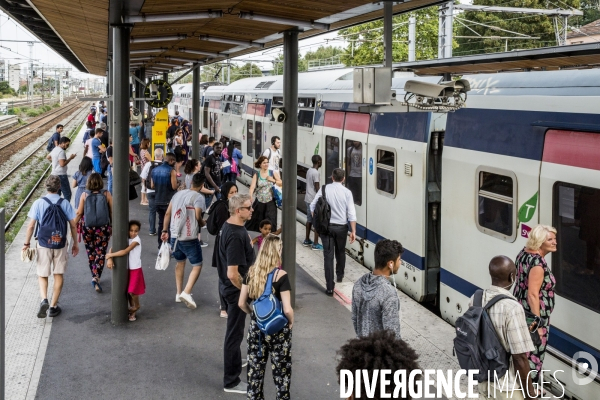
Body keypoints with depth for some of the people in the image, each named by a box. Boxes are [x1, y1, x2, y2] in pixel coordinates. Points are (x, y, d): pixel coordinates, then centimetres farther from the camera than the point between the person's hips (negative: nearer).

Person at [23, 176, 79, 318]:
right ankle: (53, 306, 16)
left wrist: (27, 243, 4)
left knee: (42, 274, 13)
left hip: (43, 244, -1)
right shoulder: (65, 204, -6)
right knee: (59, 275, 13)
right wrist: (75, 244, 9)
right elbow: (73, 225, -3)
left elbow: (31, 226, -8)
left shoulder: (38, 203, -8)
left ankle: (44, 300, -11)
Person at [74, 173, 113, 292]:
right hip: (103, 228, -1)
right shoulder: (106, 194, -7)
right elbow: (112, 212, -2)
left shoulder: (84, 195, -5)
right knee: (100, 254, 3)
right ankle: (96, 278, -12)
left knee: (90, 253, 17)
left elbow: (79, 213, -2)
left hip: (88, 228, 1)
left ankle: (94, 277, 28)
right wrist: (112, 226, 11)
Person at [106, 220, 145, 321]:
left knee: (132, 291, -7)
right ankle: (132, 310, 29)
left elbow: (125, 251, -28)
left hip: (135, 269, -5)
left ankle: (136, 307, 21)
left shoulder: (136, 240, -18)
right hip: (126, 269, 5)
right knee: (128, 291, 11)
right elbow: (113, 248, -7)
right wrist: (109, 259, -26)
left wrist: (109, 255, -21)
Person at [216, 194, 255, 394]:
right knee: (235, 332, 1)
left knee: (235, 330, 27)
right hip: (236, 289, -10)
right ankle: (231, 381, 12)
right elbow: (232, 274, -30)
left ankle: (233, 362, 48)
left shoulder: (229, 225, 1)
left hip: (231, 286, 10)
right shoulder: (236, 235, -29)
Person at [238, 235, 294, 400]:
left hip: (256, 327, 4)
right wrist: (291, 321, -1)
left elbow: (241, 303, 1)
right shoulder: (281, 275, -18)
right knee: (281, 370, 10)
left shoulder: (251, 272, -4)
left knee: (255, 368, 14)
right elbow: (287, 310, -20)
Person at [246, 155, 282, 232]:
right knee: (256, 220, 12)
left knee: (271, 221, -9)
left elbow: (281, 183, 7)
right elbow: (252, 187, -14)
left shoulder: (272, 173, 2)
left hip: (270, 202, 0)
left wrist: (273, 180, -12)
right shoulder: (256, 175, -3)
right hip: (259, 202, 0)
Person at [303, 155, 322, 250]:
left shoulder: (309, 171, 10)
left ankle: (307, 240, 26)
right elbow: (317, 189, -19)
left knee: (309, 220, 18)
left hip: (308, 199, 9)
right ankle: (315, 244, -2)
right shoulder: (316, 173, -18)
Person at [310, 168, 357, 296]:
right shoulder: (347, 192, -6)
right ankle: (340, 277, 44)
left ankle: (330, 287, -3)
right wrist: (353, 231, -5)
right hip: (341, 227, 0)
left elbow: (313, 206, -1)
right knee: (340, 252, 24)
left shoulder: (324, 189, -4)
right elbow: (351, 213, -10)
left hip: (326, 226, 0)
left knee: (328, 256, 0)